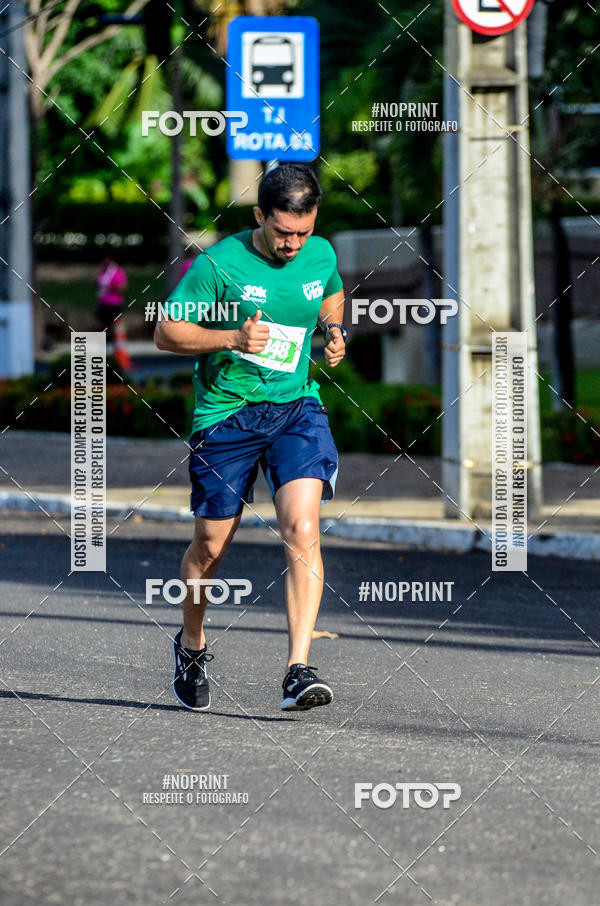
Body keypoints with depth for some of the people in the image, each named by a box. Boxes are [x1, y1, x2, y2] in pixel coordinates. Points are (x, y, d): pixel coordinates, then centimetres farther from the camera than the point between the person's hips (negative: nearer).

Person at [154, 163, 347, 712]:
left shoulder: (321, 255, 2)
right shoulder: (219, 264, -12)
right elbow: (168, 333, -7)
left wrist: (335, 330, 5)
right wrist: (232, 338, -22)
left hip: (297, 407, 2)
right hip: (226, 414, -2)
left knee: (302, 530, -18)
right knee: (211, 545, 8)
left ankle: (299, 670, -22)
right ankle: (191, 645, 36)